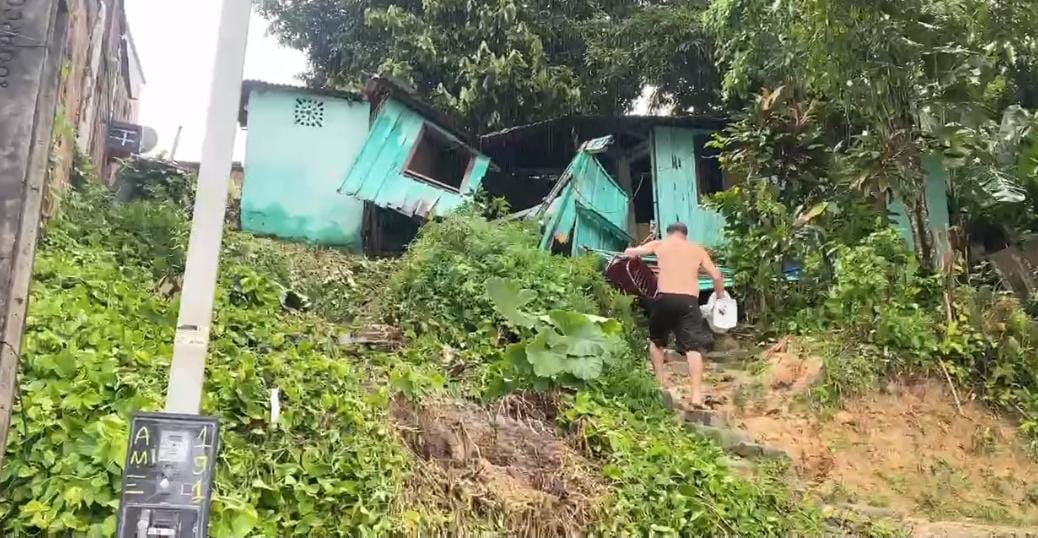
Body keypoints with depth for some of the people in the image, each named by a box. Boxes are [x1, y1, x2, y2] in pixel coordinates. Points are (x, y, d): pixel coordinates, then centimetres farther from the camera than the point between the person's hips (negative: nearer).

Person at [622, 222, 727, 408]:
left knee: (656, 340, 23)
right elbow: (717, 277, 11)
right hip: (688, 301, 0)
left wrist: (628, 253, 30)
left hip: (664, 298, 0)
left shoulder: (659, 244, 13)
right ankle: (697, 395, -12)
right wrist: (720, 297, 27)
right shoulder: (698, 250, 17)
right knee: (693, 348, 0)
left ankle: (660, 383, 22)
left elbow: (630, 253, 7)